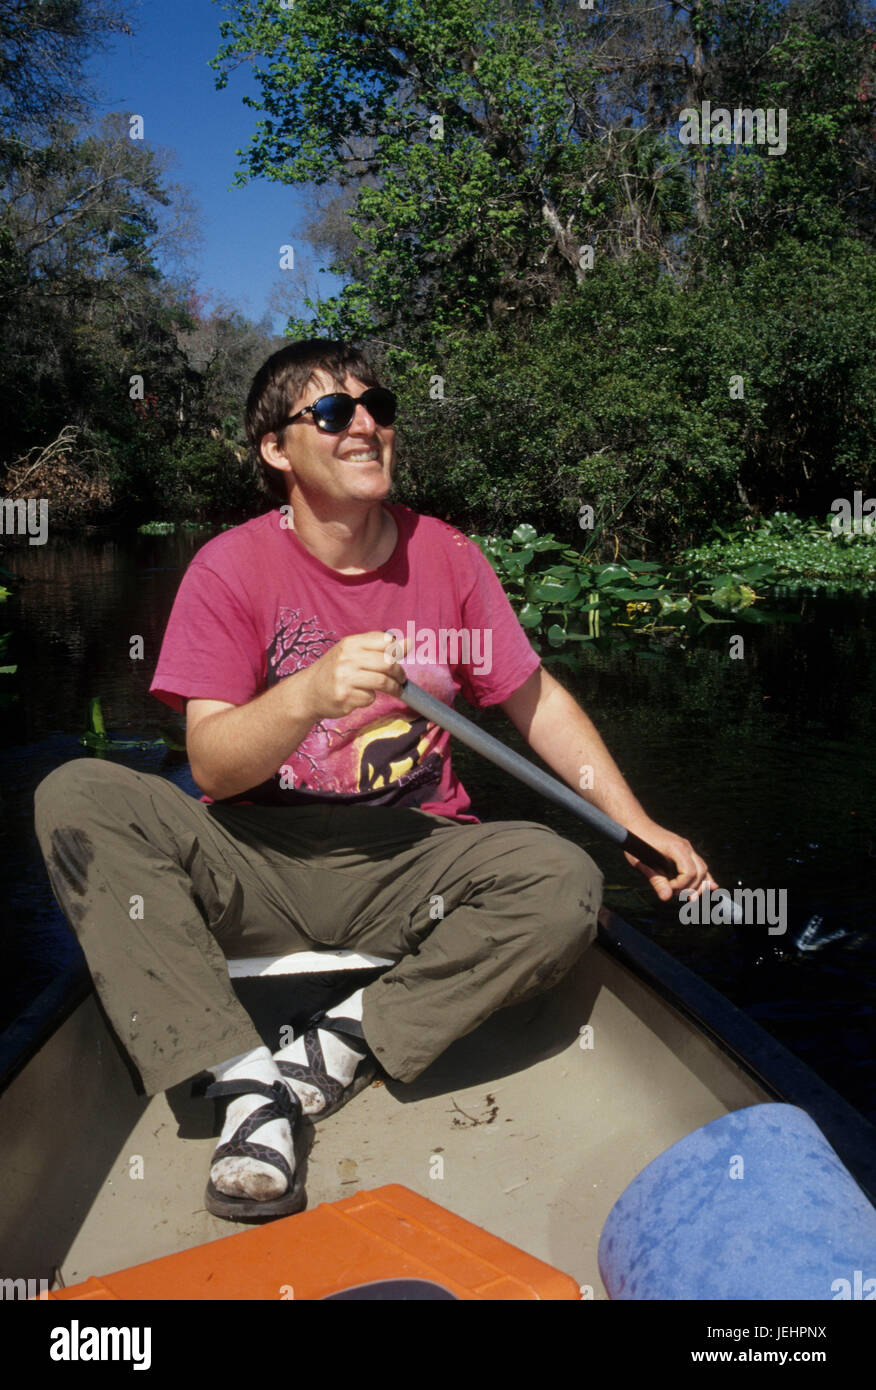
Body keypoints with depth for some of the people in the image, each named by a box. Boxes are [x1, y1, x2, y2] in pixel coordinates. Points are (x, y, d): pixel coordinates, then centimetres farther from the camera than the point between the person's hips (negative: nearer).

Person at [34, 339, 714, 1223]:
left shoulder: (445, 556, 2)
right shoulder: (231, 568, -5)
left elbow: (536, 701, 9)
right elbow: (211, 765, -12)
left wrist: (637, 824, 0)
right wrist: (308, 694, -32)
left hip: (407, 866, 1)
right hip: (257, 861, -1)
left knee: (564, 880, -26)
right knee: (76, 796, -24)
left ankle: (337, 1050, -17)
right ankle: (246, 1083, -28)